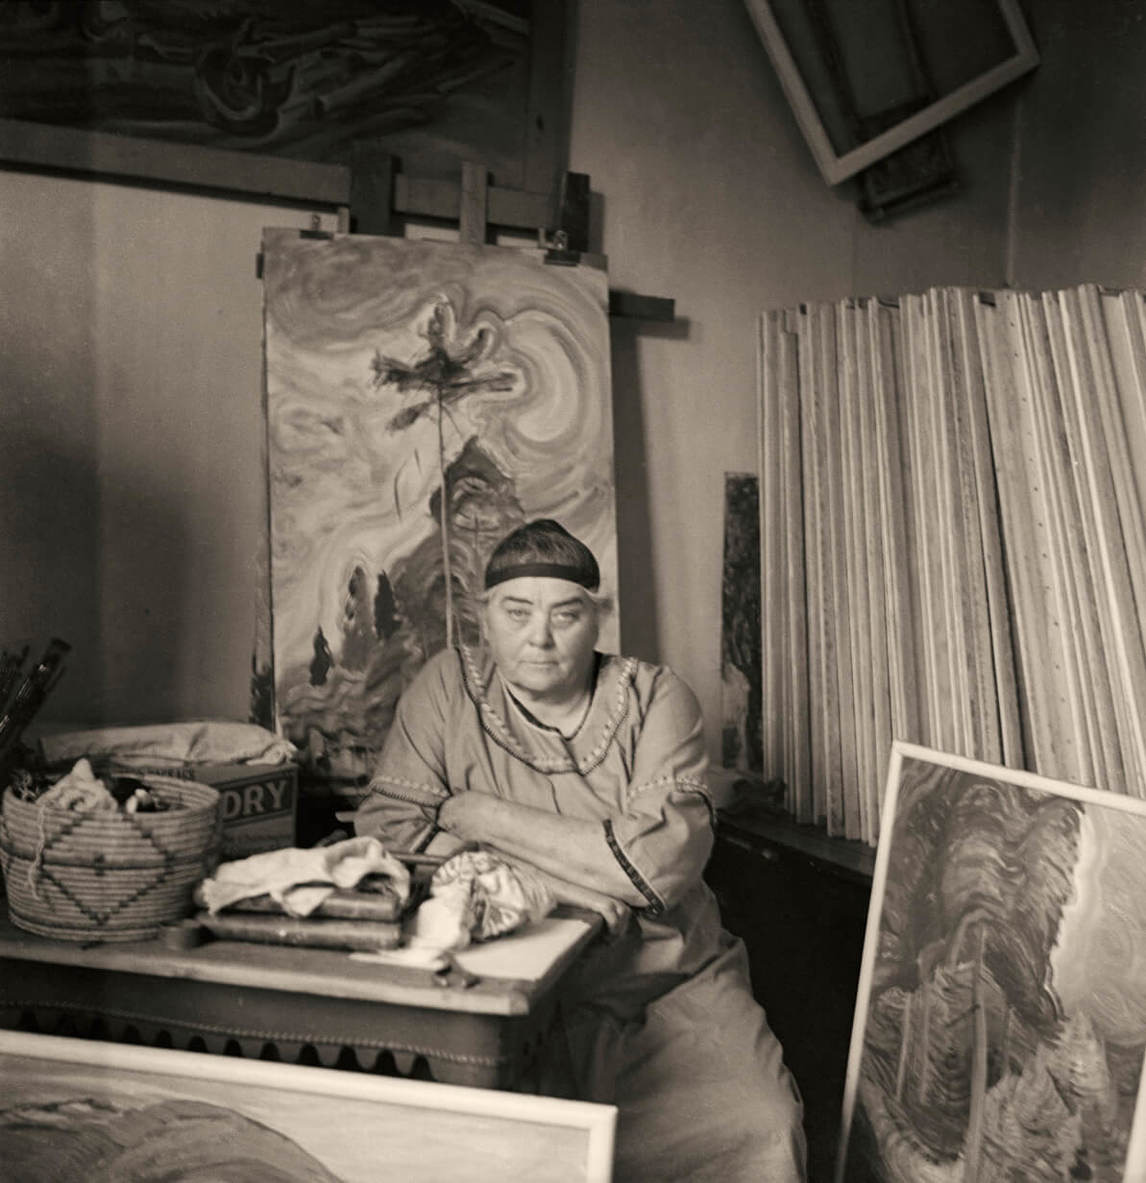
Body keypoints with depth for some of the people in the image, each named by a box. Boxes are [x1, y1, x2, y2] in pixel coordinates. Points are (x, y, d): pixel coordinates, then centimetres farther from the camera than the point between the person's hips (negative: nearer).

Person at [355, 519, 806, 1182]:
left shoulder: (657, 698, 1)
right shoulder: (449, 689, 4)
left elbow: (664, 860, -14)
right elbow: (385, 834, -6)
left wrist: (483, 816, -10)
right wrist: (549, 879, -14)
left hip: (669, 985, 0)